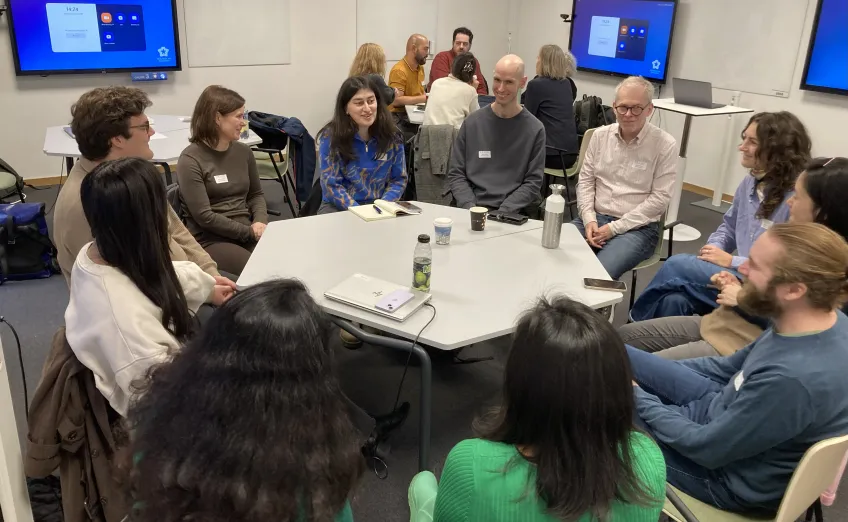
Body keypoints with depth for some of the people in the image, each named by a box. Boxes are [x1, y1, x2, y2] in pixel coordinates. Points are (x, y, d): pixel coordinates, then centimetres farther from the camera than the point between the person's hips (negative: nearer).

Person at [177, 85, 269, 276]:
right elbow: (204, 216, -14)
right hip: (211, 239, -6)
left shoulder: (243, 151, 9)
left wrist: (260, 222, -2)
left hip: (249, 233, 6)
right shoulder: (191, 160, -9)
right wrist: (249, 232, -14)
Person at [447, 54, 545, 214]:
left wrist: (503, 212, -13)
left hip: (514, 213, -1)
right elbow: (456, 174, 8)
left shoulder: (535, 129, 2)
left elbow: (533, 183, 0)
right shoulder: (472, 123, 7)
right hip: (473, 209, 1)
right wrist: (470, 207, -8)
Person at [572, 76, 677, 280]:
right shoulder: (600, 135, 7)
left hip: (637, 227, -4)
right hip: (595, 218, 4)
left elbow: (659, 198, -8)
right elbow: (585, 180, 9)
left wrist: (614, 227, -13)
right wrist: (589, 219, -8)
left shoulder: (665, 144, -6)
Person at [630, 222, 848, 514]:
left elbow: (706, 448, -26)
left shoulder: (793, 379, -41)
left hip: (729, 472, -7)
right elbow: (735, 367, 5)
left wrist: (639, 397, -13)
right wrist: (659, 371, 6)